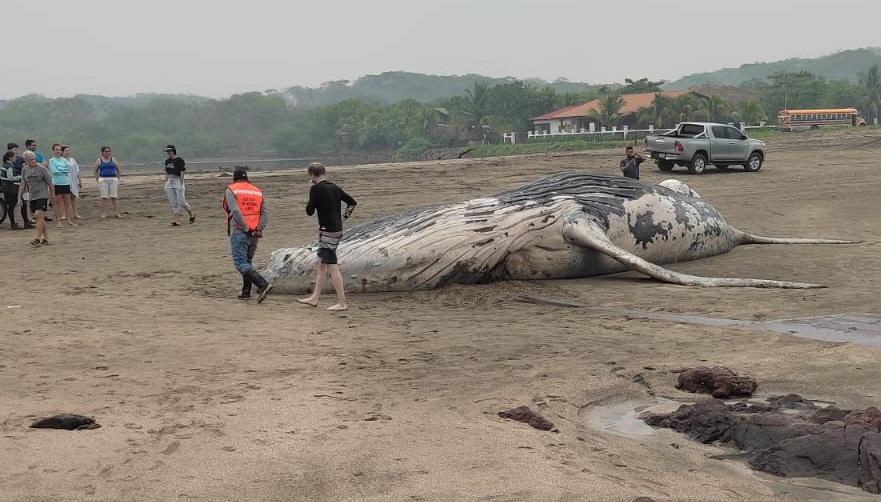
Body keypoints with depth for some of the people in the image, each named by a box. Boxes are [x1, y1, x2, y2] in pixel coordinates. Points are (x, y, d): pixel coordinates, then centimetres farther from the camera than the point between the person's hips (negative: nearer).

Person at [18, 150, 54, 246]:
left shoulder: (42, 169, -7)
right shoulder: (24, 170, 6)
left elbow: (50, 183, -3)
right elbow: (22, 184, 13)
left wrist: (53, 196, -1)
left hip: (42, 195, -5)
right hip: (31, 197, 5)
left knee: (39, 216, -16)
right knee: (40, 218, 8)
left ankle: (38, 238, -17)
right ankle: (46, 238, 17)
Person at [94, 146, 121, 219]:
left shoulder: (113, 160, 7)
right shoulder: (99, 160, 5)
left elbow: (118, 170, 12)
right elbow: (95, 171, 10)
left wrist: (117, 179, 7)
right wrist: (97, 180, 3)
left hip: (113, 180, 1)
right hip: (103, 180, -1)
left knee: (114, 197, 0)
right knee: (103, 197, -3)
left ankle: (116, 212, 5)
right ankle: (103, 213, -1)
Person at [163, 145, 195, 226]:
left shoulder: (179, 160, -11)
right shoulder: (167, 161, 11)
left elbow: (182, 173, -14)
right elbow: (166, 173, 16)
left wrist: (181, 185, -18)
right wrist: (166, 184, 11)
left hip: (178, 182, -7)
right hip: (169, 183, 7)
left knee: (181, 202, -6)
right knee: (173, 203, 1)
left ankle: (191, 214, 18)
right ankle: (176, 220, -2)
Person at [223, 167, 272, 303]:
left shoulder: (231, 190, -2)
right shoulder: (258, 191, 14)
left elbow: (235, 211, -16)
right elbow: (264, 213, 4)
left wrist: (246, 229, -14)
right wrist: (258, 229, -4)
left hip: (239, 232, -6)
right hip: (254, 234, 6)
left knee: (241, 264, -9)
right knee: (248, 262, 19)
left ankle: (263, 285, -25)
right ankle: (246, 292, 19)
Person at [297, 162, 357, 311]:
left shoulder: (316, 189, -12)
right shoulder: (335, 188, 10)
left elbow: (309, 211, -10)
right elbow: (352, 202, 15)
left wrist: (309, 204, 8)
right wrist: (344, 217, 17)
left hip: (327, 231, -9)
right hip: (337, 230, 9)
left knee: (332, 267, -5)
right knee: (320, 265, 17)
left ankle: (342, 302, -4)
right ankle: (314, 298, 24)